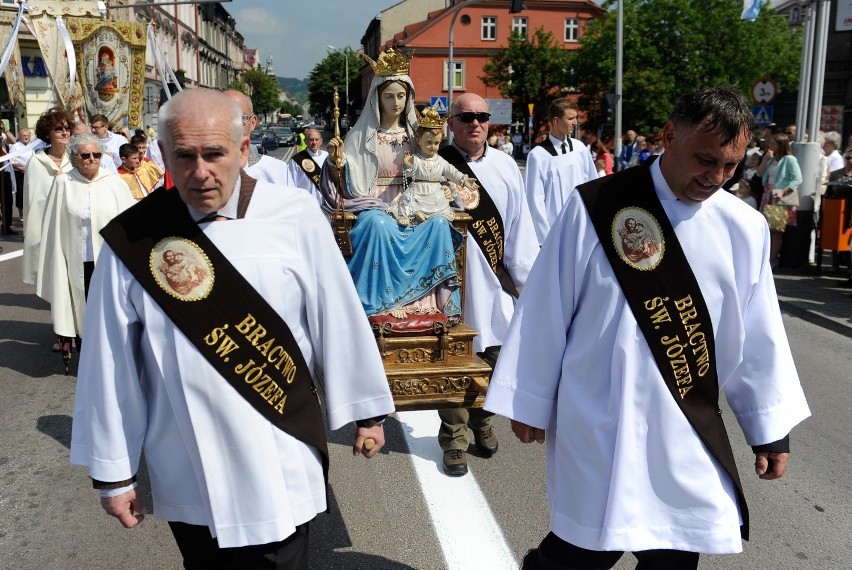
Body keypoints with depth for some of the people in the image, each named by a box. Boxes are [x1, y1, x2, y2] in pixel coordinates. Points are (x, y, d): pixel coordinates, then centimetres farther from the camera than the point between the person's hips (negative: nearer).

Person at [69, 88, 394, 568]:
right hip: (188, 476, 2)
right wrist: (114, 470, 3)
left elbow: (339, 320, -3)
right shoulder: (133, 240, -8)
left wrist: (365, 410, 5)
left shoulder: (296, 217, -11)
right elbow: (110, 362, -2)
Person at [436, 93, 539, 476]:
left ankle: (482, 424, 34)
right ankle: (454, 439, 19)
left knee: (493, 355, 11)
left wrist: (525, 274, 5)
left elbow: (520, 226, 6)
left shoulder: (505, 167, 6)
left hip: (493, 280, 3)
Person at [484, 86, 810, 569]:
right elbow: (547, 311, -5)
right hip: (601, 428, -4)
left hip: (689, 435, 4)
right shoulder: (597, 206, -11)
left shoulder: (745, 229, 0)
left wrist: (772, 427, 12)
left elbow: (759, 336, 8)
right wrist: (531, 401, 0)